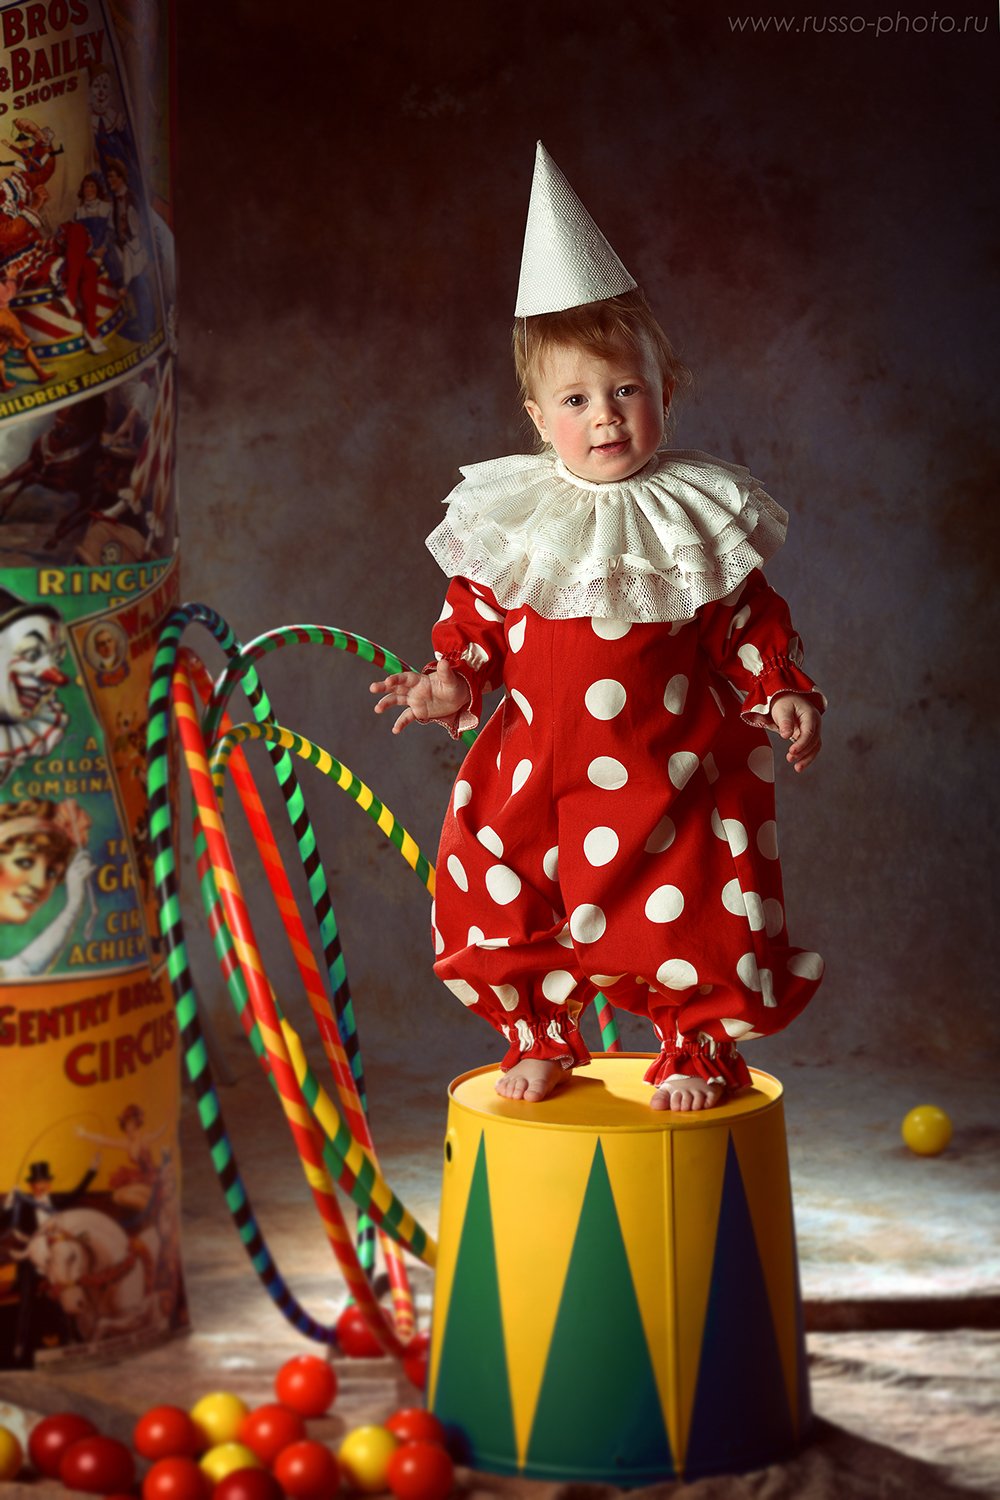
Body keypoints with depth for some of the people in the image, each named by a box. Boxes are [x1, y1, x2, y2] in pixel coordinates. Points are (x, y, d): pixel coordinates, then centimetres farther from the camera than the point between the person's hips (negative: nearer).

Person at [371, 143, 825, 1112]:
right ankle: (539, 1042, 28)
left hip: (668, 776, -2)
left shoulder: (697, 517, -2)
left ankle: (699, 1050, 23)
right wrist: (451, 682, -7)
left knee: (690, 914, 1)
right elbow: (474, 619, 9)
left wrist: (784, 695, -8)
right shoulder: (508, 520, 1)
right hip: (535, 774, 2)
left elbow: (750, 625, 4)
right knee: (505, 910, 6)